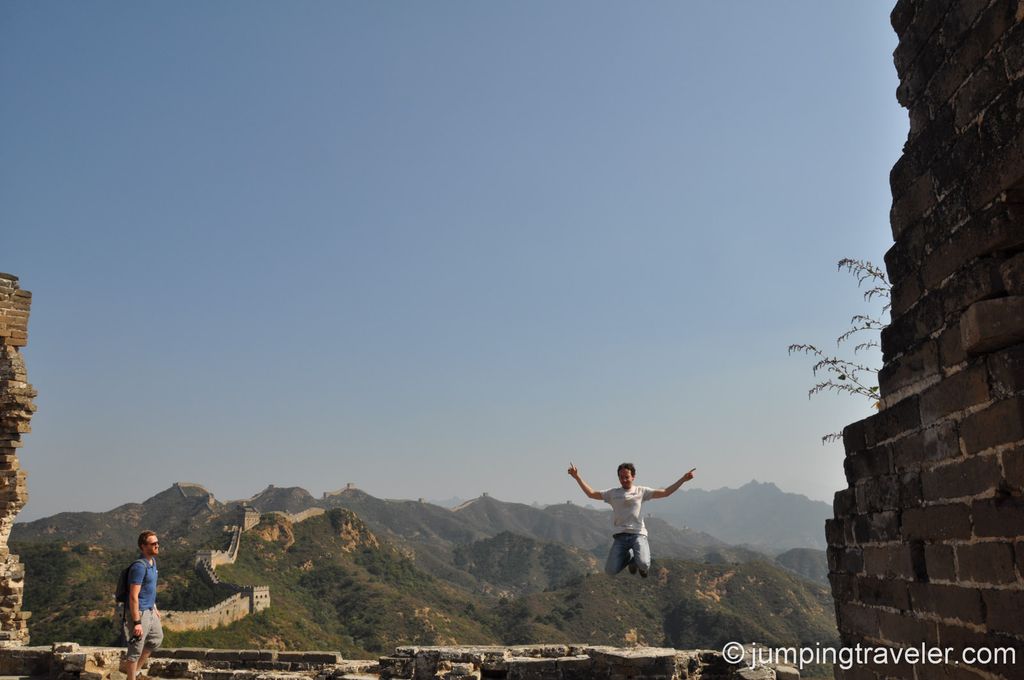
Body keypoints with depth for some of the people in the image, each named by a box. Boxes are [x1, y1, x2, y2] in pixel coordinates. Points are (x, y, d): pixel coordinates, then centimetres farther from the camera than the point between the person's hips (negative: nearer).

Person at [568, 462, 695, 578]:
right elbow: (591, 494, 10)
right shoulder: (613, 493, 11)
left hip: (638, 534, -2)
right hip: (620, 536, 2)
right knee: (610, 571, -9)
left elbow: (665, 492, 3)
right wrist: (577, 477, 3)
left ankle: (639, 560, 14)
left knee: (644, 565, -28)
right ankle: (629, 556, 23)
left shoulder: (641, 491, 8)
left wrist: (683, 479, -6)